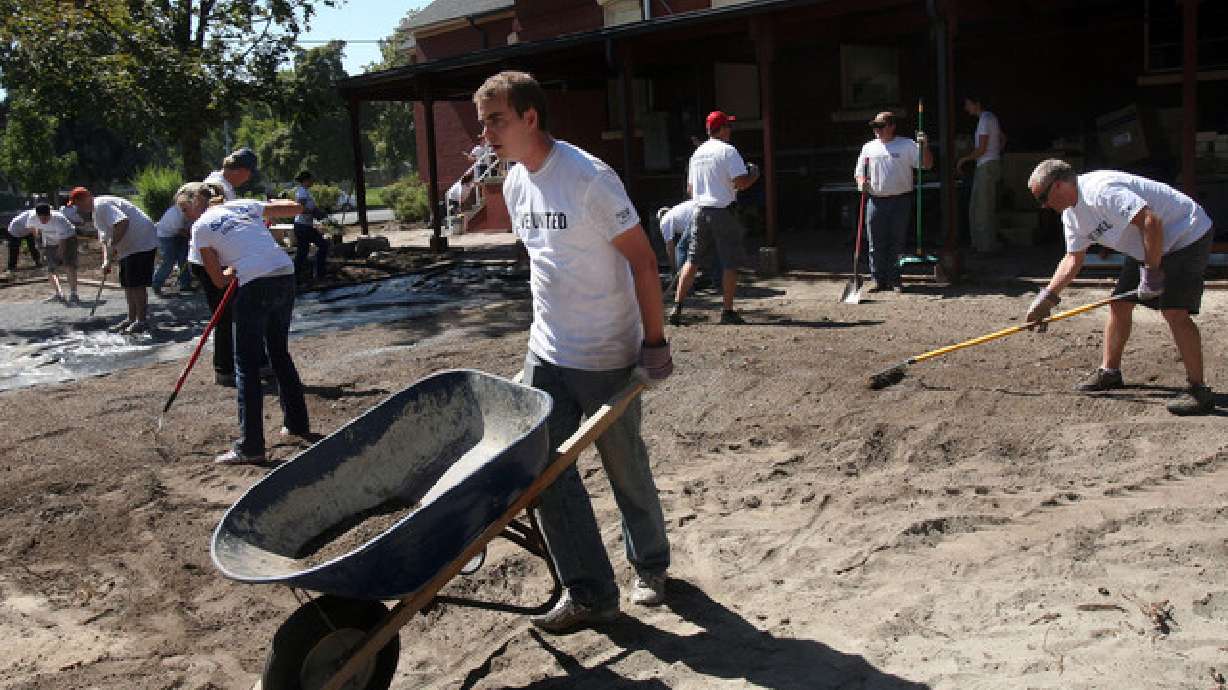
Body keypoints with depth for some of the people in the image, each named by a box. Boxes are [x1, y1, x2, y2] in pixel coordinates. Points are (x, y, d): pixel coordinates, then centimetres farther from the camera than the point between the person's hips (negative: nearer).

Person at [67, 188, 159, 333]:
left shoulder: (102, 205, -16)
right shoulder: (96, 212, 18)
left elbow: (122, 222, -32)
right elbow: (105, 239, 21)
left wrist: (112, 246, -25)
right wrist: (106, 261, 6)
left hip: (141, 243, -11)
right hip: (128, 247, 11)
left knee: (136, 284, -9)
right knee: (127, 284, 14)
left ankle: (142, 321, -3)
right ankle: (132, 319, 21)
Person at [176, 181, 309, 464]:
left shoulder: (200, 228, 6)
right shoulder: (244, 205, 19)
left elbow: (219, 280, 5)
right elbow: (296, 207, 21)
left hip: (255, 286, -6)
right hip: (286, 277, 6)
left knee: (247, 365, 1)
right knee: (280, 352, 23)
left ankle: (250, 446, 1)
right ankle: (297, 423, 33)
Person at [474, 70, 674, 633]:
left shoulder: (589, 178, -18)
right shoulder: (515, 184, 5)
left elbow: (643, 261, -15)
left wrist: (655, 341, -15)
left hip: (606, 358, -6)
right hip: (547, 354, 7)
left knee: (626, 469, 10)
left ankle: (650, 566, 34)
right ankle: (588, 592, 13)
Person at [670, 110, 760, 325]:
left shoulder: (697, 153, 13)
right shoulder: (728, 151, -10)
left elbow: (690, 189, 18)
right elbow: (741, 182, -18)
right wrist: (754, 175, 2)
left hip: (700, 211, 6)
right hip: (724, 212, -6)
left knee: (692, 260, 9)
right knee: (729, 263, 3)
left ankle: (677, 307, 3)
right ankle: (727, 311, 6)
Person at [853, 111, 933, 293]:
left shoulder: (907, 145, 4)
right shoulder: (869, 147, 12)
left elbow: (927, 164, -1)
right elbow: (860, 171, 17)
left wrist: (924, 145, -17)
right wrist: (861, 181, -5)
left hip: (900, 201, -2)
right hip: (875, 201, 2)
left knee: (897, 242, 3)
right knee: (876, 244, 3)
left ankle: (894, 280, 10)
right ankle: (879, 280, 11)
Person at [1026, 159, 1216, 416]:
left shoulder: (1101, 190, -29)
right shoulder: (1071, 213, 3)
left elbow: (1151, 221, -34)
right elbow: (1073, 259, 12)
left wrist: (1152, 271, -28)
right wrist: (1046, 297, 4)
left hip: (1187, 234, -10)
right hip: (1148, 249, 10)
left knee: (1174, 311, -20)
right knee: (1120, 302, 10)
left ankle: (1199, 390, -13)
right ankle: (1109, 371, 24)